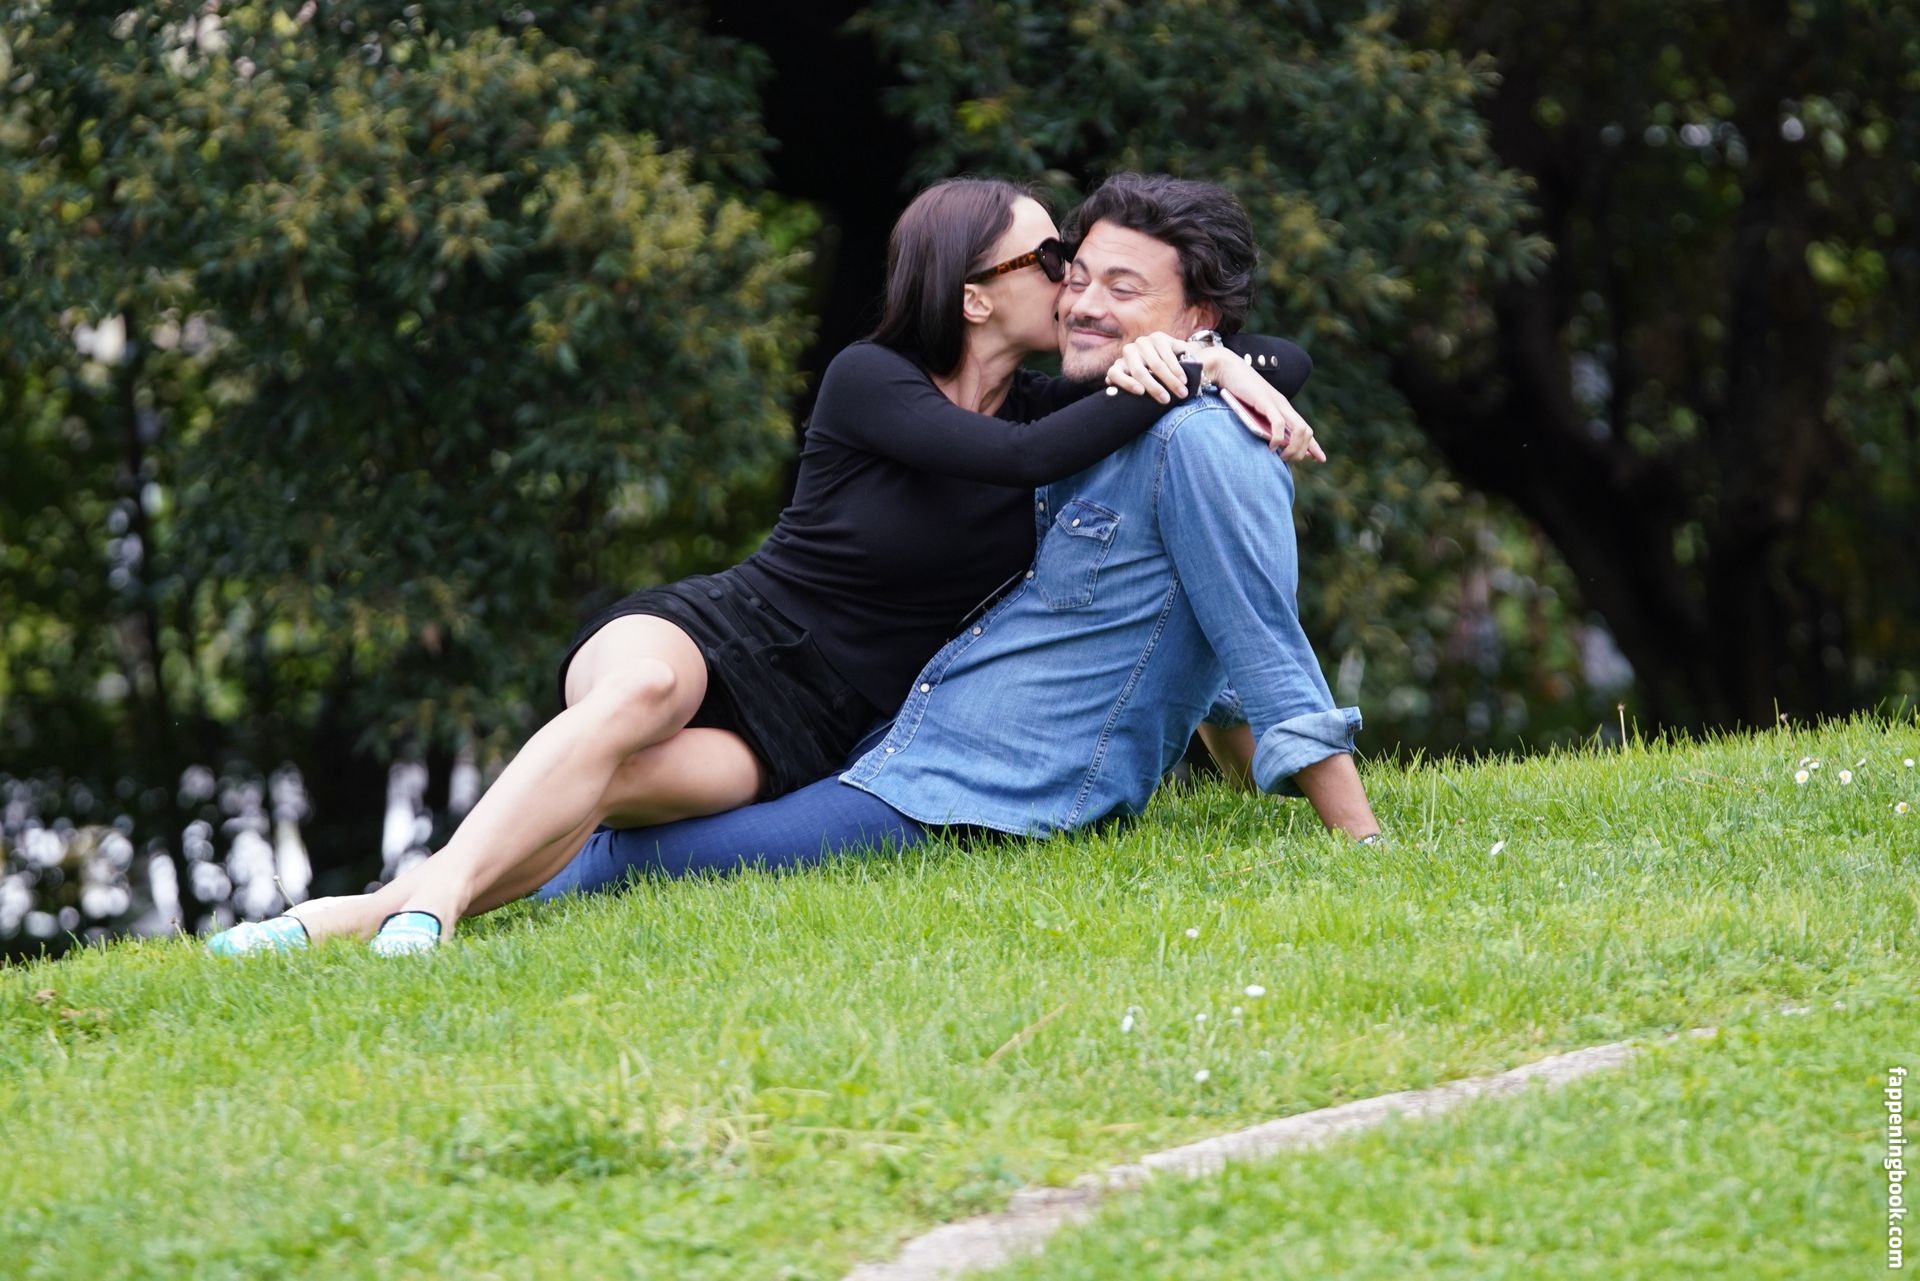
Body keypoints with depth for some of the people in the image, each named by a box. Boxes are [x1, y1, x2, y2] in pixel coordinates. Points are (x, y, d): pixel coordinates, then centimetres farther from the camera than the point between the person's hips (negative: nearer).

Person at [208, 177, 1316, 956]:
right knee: (641, 689, -41)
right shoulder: (871, 382, -8)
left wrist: (1223, 361, -15)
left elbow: (1276, 358, 9)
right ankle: (429, 899, -55)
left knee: (609, 784, -32)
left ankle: (355, 916, -43)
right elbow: (1020, 458, -25)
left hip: (799, 735, 3)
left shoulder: (1044, 402, 7)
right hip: (706, 632, -3)